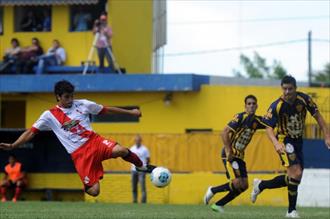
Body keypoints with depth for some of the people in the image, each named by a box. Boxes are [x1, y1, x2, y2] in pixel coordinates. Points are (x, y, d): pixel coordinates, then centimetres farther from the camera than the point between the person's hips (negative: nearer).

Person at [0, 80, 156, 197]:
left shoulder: (82, 104, 6)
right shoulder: (49, 116, 2)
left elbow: (107, 110, 14)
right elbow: (31, 132, -1)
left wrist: (130, 112, 16)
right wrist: (13, 146, -14)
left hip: (93, 141, 2)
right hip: (79, 153, -2)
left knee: (121, 151, -31)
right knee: (94, 191, -15)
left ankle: (141, 166, -1)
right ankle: (87, 186, 23)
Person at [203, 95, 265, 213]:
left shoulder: (257, 121, 5)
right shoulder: (240, 117, -16)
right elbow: (224, 133, -21)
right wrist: (229, 152, -23)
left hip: (239, 155, 8)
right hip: (230, 154, -8)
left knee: (244, 185, 2)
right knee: (236, 183, -18)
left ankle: (218, 205, 13)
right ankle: (212, 191, 6)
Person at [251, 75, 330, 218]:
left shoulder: (304, 99, -11)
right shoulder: (276, 106, -21)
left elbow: (317, 115, -1)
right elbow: (269, 127, -18)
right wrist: (276, 143, -38)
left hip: (298, 141, 6)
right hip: (284, 142, -6)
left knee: (294, 178, 10)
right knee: (296, 174, -21)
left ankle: (260, 185, 27)